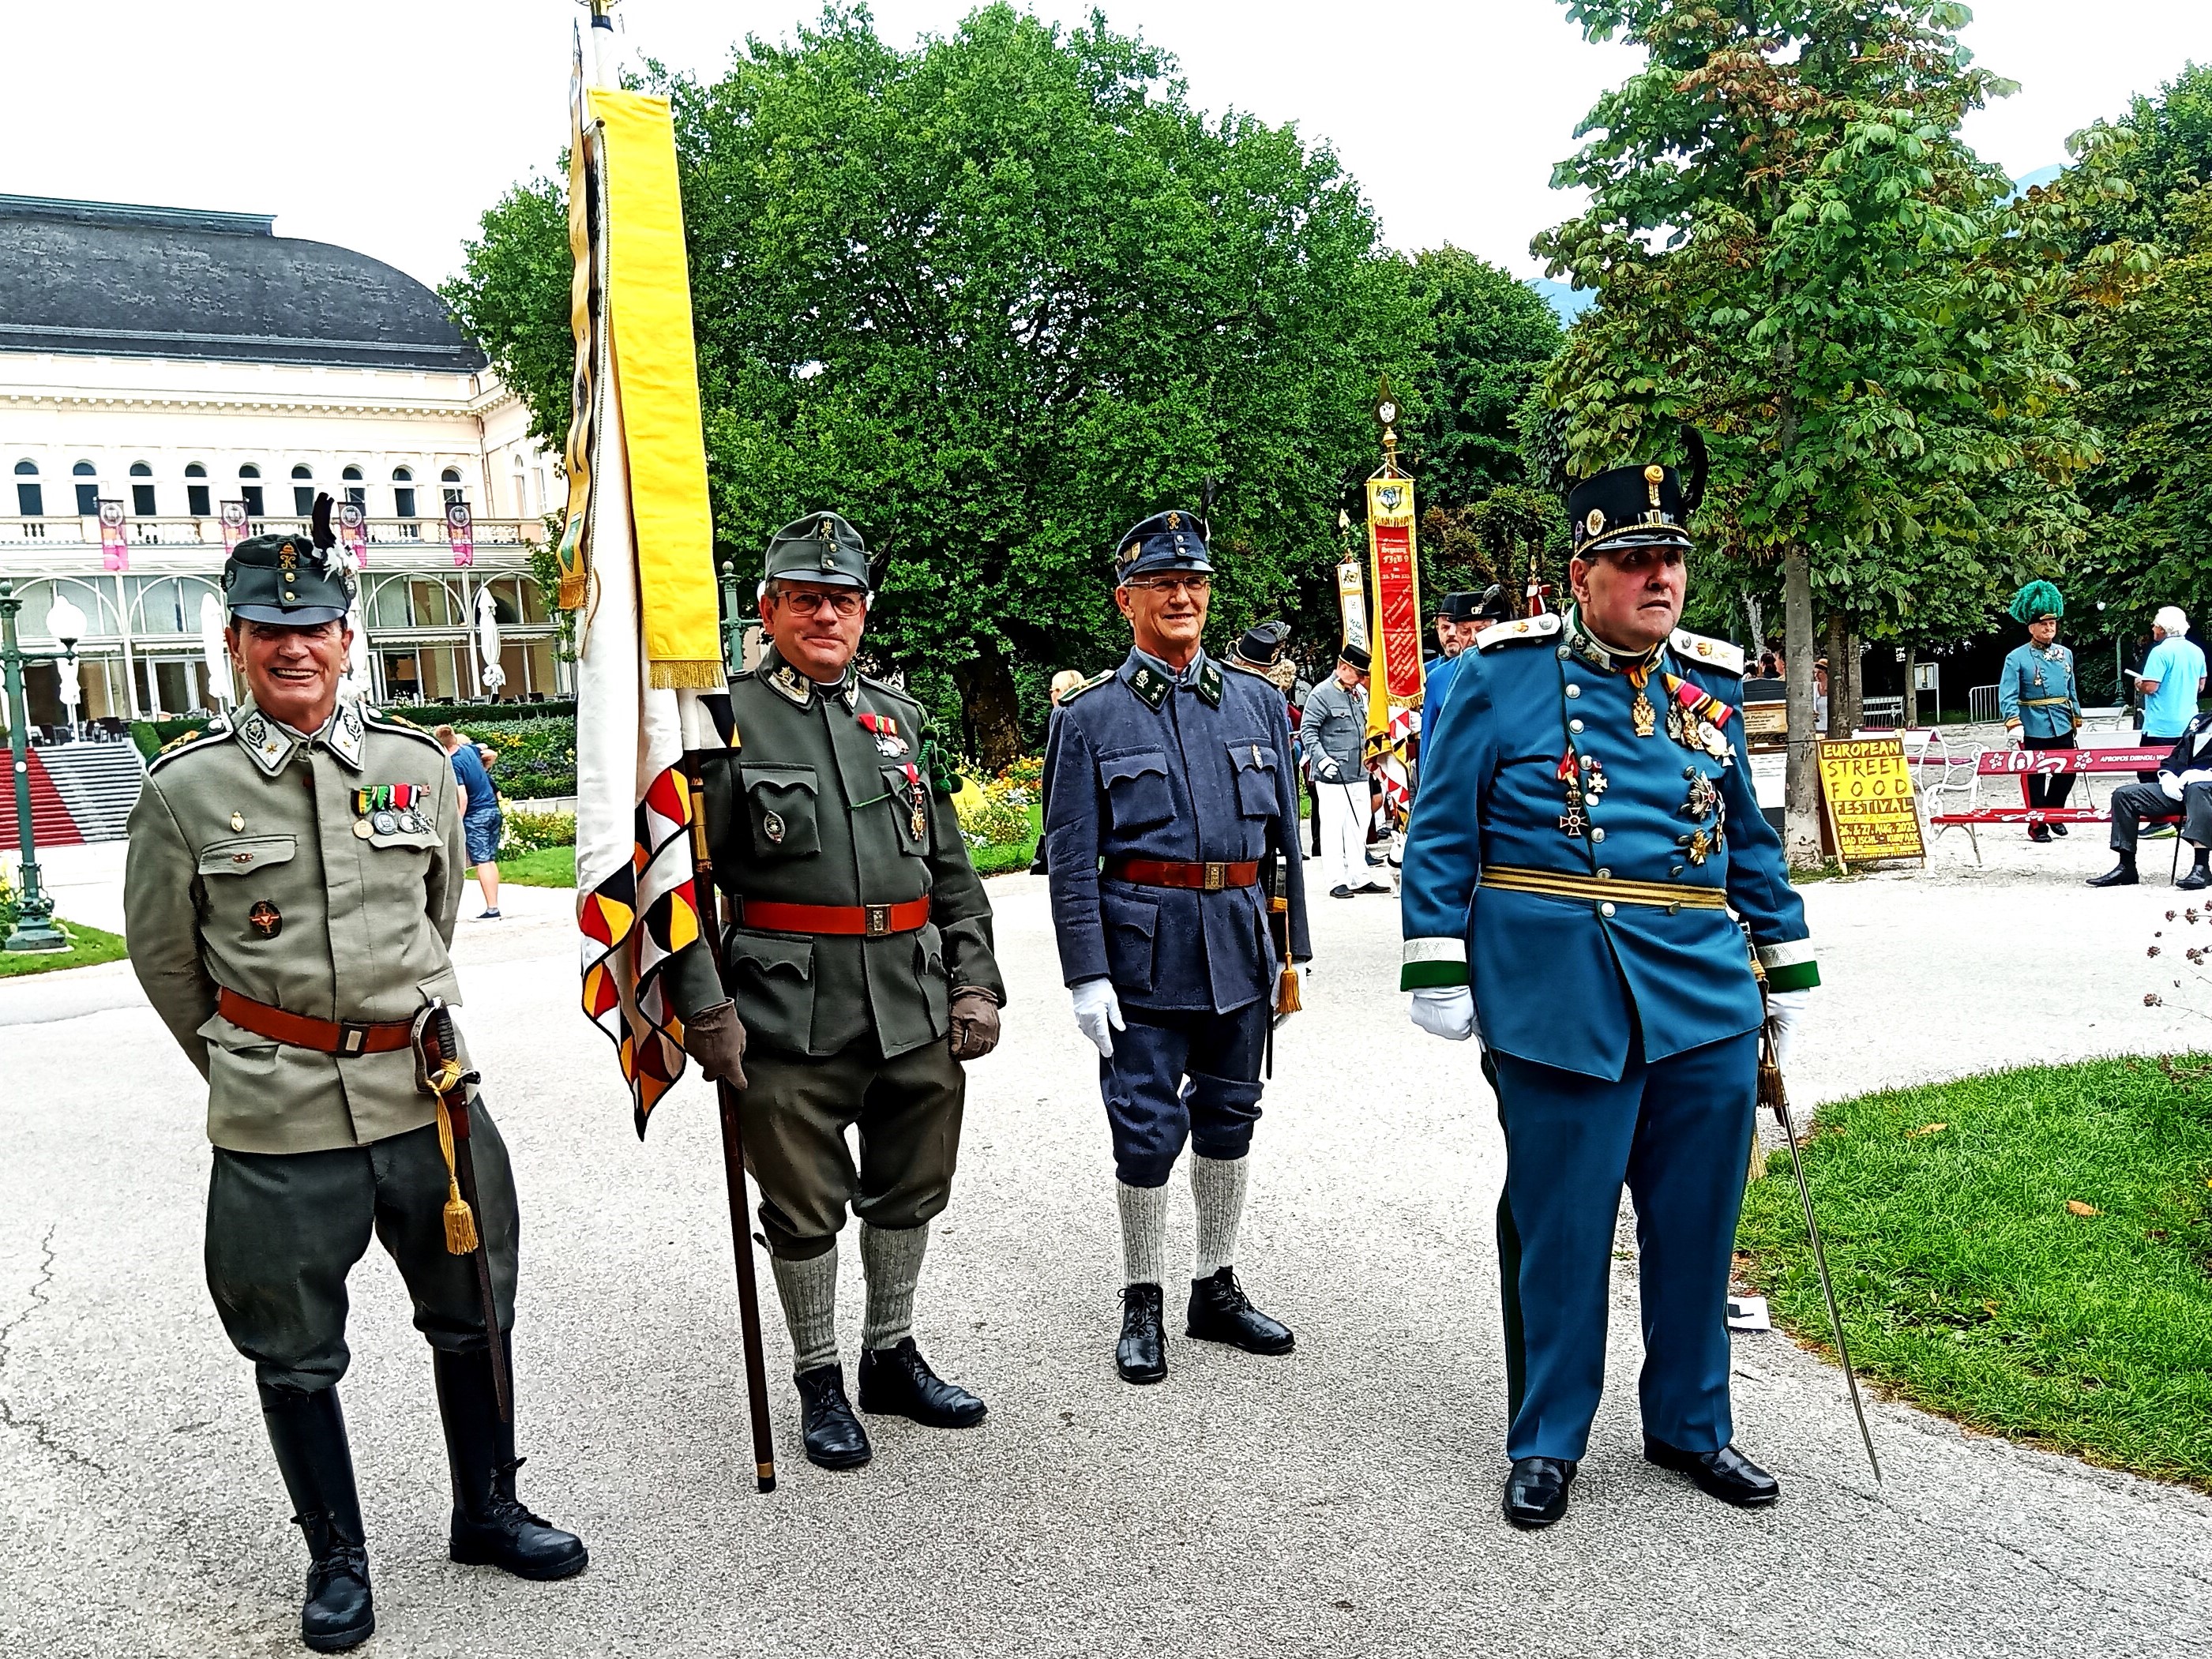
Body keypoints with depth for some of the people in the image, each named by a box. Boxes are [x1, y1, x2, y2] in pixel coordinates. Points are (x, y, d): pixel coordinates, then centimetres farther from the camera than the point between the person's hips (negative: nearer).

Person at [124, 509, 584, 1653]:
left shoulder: (418, 766, 1)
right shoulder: (184, 787, -6)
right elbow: (163, 956, 5)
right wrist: (246, 1071, 13)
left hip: (428, 1094, 3)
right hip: (277, 1128, -2)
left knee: (475, 1315, 15)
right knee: (296, 1356, 10)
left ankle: (486, 1511, 37)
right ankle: (336, 1558, 32)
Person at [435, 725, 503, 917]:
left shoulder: (454, 765, -17)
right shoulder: (470, 749, 4)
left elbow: (463, 798, -21)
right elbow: (483, 747, 31)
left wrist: (457, 823, -16)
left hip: (476, 816, -7)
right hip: (493, 810, 7)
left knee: (482, 862, -6)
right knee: (491, 860, 9)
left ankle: (492, 909, -8)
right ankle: (494, 906, 10)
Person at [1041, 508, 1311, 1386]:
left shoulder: (1258, 704, 8)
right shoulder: (1090, 716, -2)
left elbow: (1285, 838, 12)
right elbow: (1072, 858, -5)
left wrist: (1291, 950, 9)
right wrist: (1086, 975, -11)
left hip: (1241, 943, 4)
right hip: (1144, 944, -4)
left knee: (1227, 1118, 14)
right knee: (1148, 1131, 1)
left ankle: (1217, 1291, 29)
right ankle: (1142, 1304, 19)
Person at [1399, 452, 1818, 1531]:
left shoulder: (1710, 685, 11)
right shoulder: (1503, 677, -2)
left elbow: (1749, 840, 20)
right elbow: (1441, 834, -1)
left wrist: (1784, 962, 18)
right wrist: (1437, 969, -6)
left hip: (1706, 1001, 5)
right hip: (1559, 1004, -4)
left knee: (1697, 1225, 13)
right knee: (1559, 1229, 5)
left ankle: (1689, 1425, 33)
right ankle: (1546, 1443, 23)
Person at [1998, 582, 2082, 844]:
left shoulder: (2065, 654, 12)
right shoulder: (2017, 658, -6)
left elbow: (2072, 691, 20)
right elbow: (2007, 695, -14)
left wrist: (2076, 718, 19)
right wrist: (2013, 724, -26)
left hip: (2062, 728, 5)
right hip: (2033, 731, -5)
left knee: (2067, 773, 8)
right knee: (2035, 778, 2)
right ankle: (2038, 825, 11)